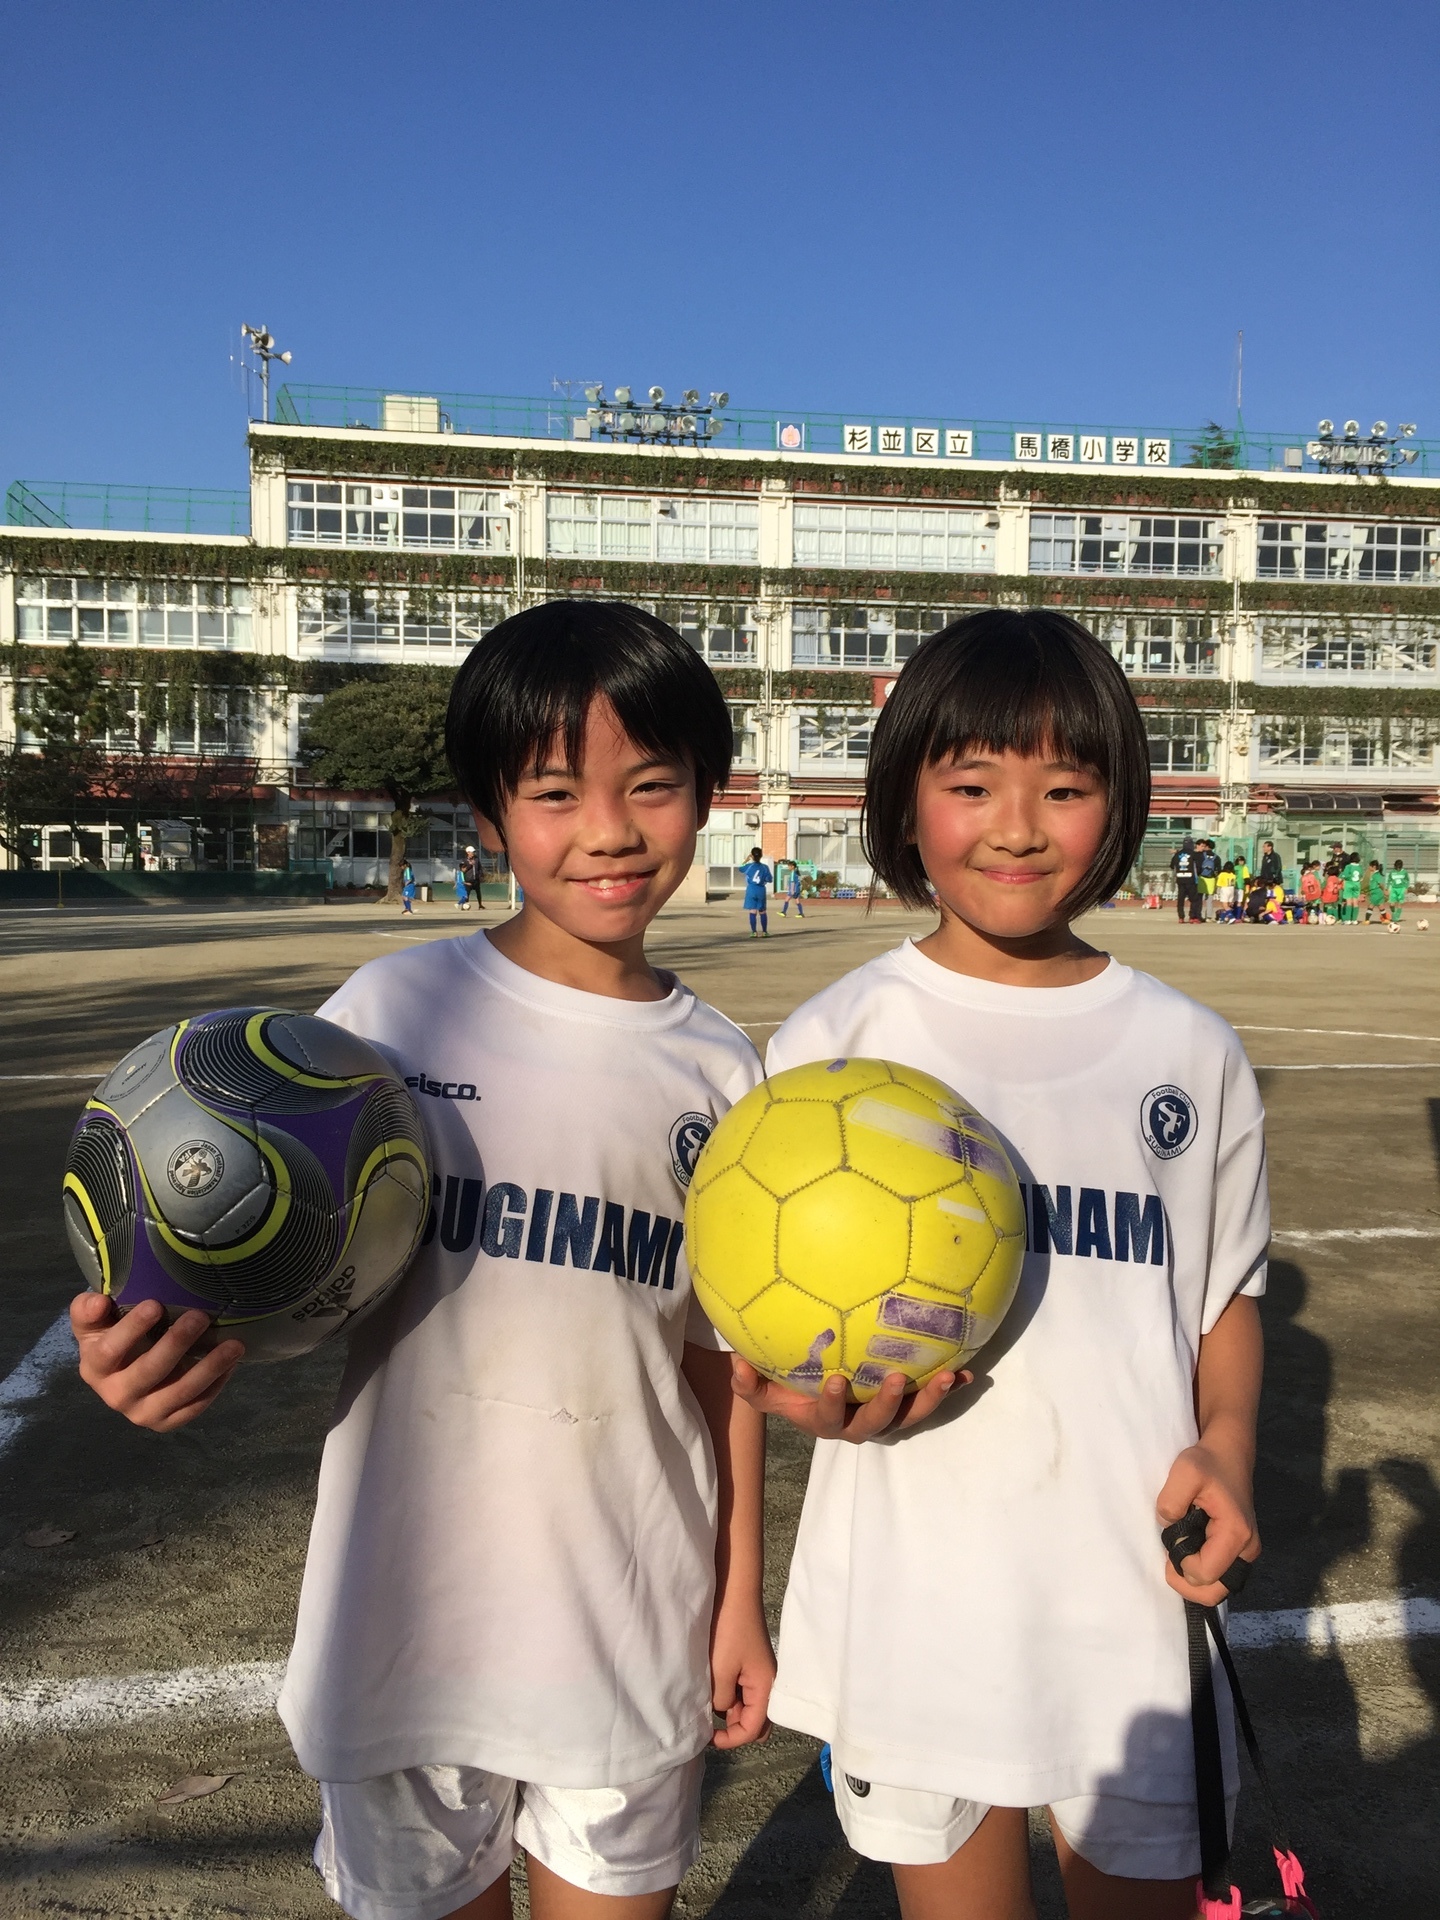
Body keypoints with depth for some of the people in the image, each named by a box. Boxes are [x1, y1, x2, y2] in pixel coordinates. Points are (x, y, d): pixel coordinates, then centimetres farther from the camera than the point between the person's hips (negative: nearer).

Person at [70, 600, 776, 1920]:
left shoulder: (719, 1071, -3)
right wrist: (188, 1347, -26)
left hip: (637, 1637, 1)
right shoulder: (393, 1011, -10)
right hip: (408, 1622, -1)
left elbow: (724, 1355, 3)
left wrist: (739, 1599, 7)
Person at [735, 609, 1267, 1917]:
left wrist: (1226, 1446, -7)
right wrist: (817, 1398, -22)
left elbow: (1228, 1296, 11)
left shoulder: (1190, 1052, 1)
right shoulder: (834, 1040, -6)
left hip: (1135, 1594, 2)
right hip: (915, 1599, -1)